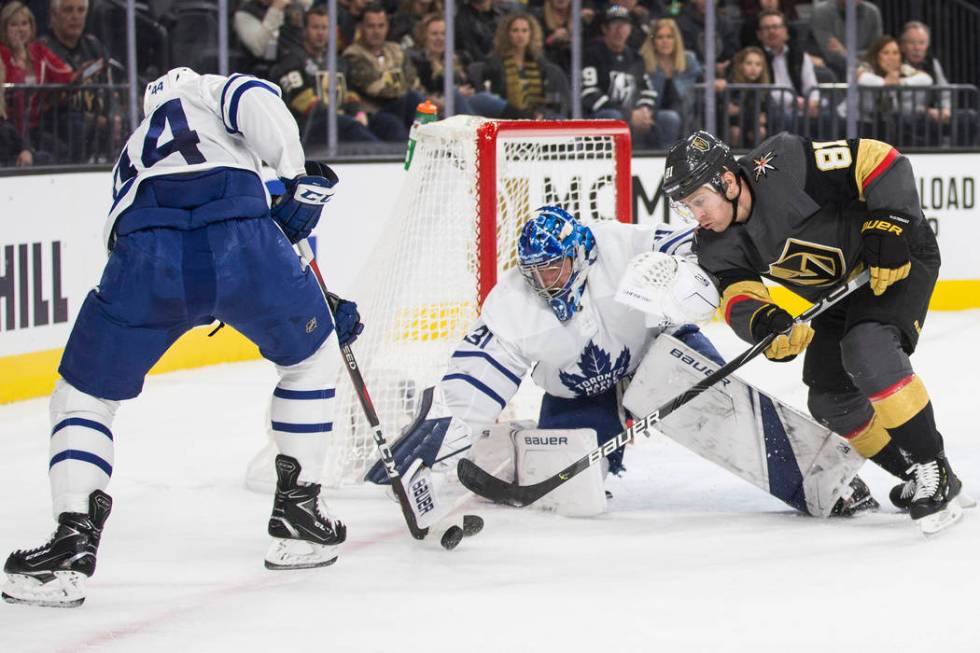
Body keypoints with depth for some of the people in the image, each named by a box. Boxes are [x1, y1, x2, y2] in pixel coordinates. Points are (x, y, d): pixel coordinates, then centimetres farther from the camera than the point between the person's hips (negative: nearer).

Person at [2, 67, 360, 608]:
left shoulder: (133, 155, 43)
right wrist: (298, 175, -1)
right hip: (239, 233, -2)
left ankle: (73, 539, 1)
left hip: (146, 256, 2)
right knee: (311, 355, 27)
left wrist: (322, 311, 43)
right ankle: (297, 513, 25)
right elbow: (254, 100, 2)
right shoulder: (211, 92, 32)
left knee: (82, 395, 19)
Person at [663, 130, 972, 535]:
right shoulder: (716, 247, -9)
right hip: (839, 290, 8)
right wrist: (766, 323, -43)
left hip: (899, 257, -8)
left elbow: (881, 161, -27)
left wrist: (888, 229, -33)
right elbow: (739, 298, -21)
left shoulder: (784, 164, -29)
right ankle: (916, 476, 18)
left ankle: (935, 469, -22)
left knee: (868, 350, -30)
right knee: (830, 401, 2)